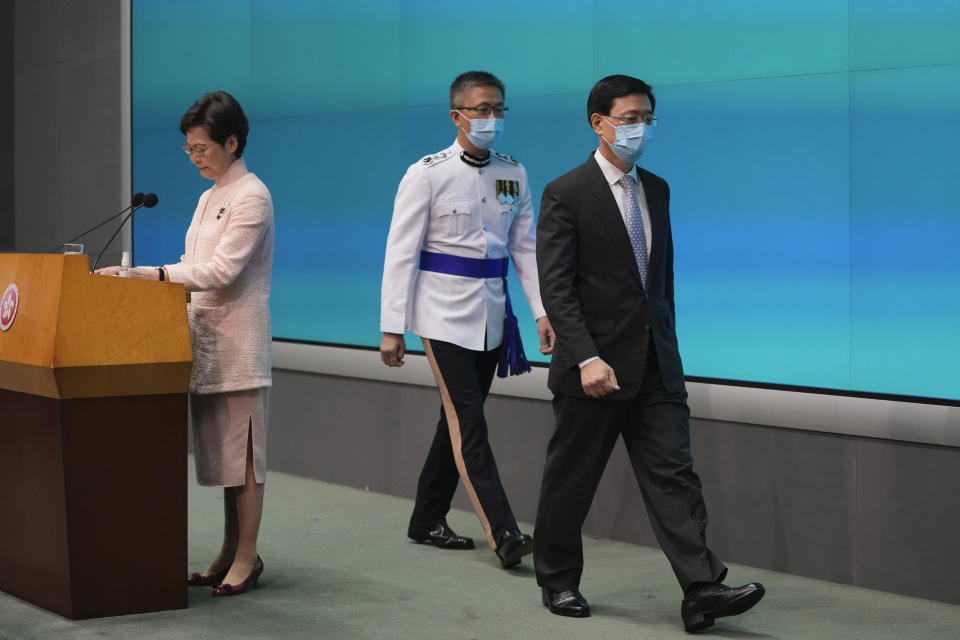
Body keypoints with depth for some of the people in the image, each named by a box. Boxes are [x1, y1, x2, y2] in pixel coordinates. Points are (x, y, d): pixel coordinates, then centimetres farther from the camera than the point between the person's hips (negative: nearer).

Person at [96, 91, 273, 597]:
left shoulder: (251, 197, -11)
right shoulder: (210, 197, 16)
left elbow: (221, 270, -20)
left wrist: (149, 274, -25)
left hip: (237, 341, -9)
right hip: (206, 337, 9)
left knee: (241, 451, -4)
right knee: (218, 450, 12)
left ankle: (247, 556, 2)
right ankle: (229, 551, 19)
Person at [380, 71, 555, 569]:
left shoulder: (513, 174, 8)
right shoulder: (427, 174, -6)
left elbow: (525, 247, 12)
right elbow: (401, 253, -6)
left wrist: (542, 312, 2)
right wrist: (392, 327, -10)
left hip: (491, 313, 6)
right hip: (444, 311, -5)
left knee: (459, 419, 11)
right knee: (468, 424, -10)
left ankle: (428, 520, 23)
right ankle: (502, 534, -15)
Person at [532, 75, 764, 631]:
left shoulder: (656, 189, 12)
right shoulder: (566, 194, -8)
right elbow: (556, 288, -14)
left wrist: (667, 345, 16)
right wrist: (587, 359, -22)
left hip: (656, 366, 5)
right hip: (597, 367, -5)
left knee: (673, 475, -2)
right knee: (571, 481, 8)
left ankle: (702, 591, -7)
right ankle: (558, 582, 24)